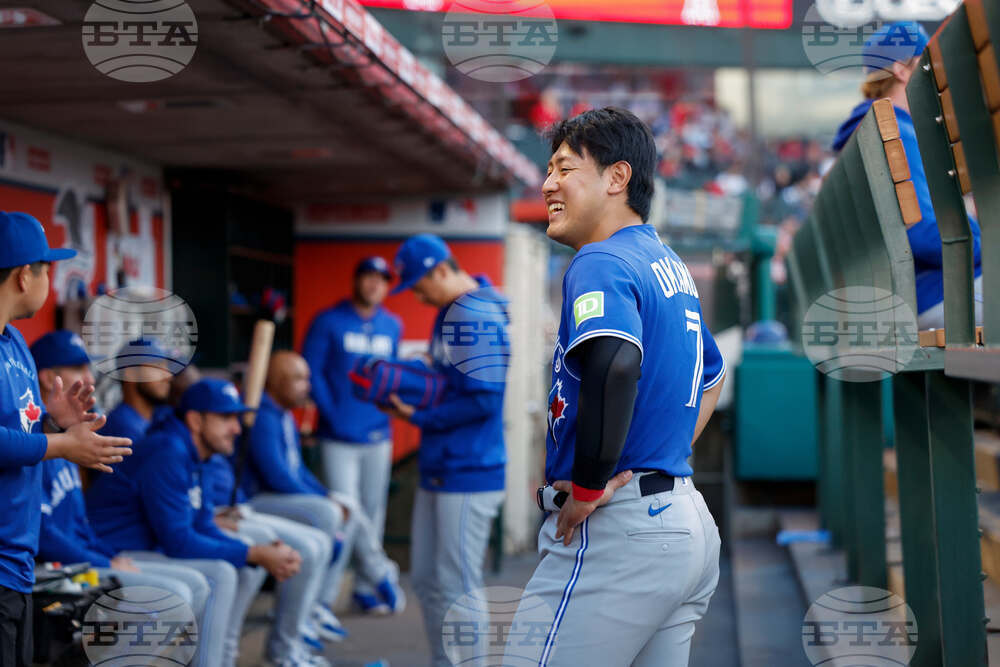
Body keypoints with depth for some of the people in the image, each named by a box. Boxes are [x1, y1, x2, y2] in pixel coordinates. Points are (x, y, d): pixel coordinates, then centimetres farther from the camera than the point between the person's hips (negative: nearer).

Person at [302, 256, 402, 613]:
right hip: (339, 438, -5)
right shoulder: (329, 322, -1)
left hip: (378, 436, 5)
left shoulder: (392, 326, 13)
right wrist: (332, 414, -11)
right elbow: (312, 372, -4)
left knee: (373, 513, 9)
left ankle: (366, 586, 19)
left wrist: (386, 413, 7)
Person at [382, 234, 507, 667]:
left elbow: (483, 401, -21)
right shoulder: (447, 314, 13)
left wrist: (418, 417, -13)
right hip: (438, 470, 10)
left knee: (458, 588, -4)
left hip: (469, 474, -10)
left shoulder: (480, 319, -17)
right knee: (427, 581, 15)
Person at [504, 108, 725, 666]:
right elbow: (712, 375, 32)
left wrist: (588, 487, -23)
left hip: (618, 530, -10)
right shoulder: (671, 265, 17)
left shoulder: (602, 262, -12)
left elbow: (616, 362, -33)